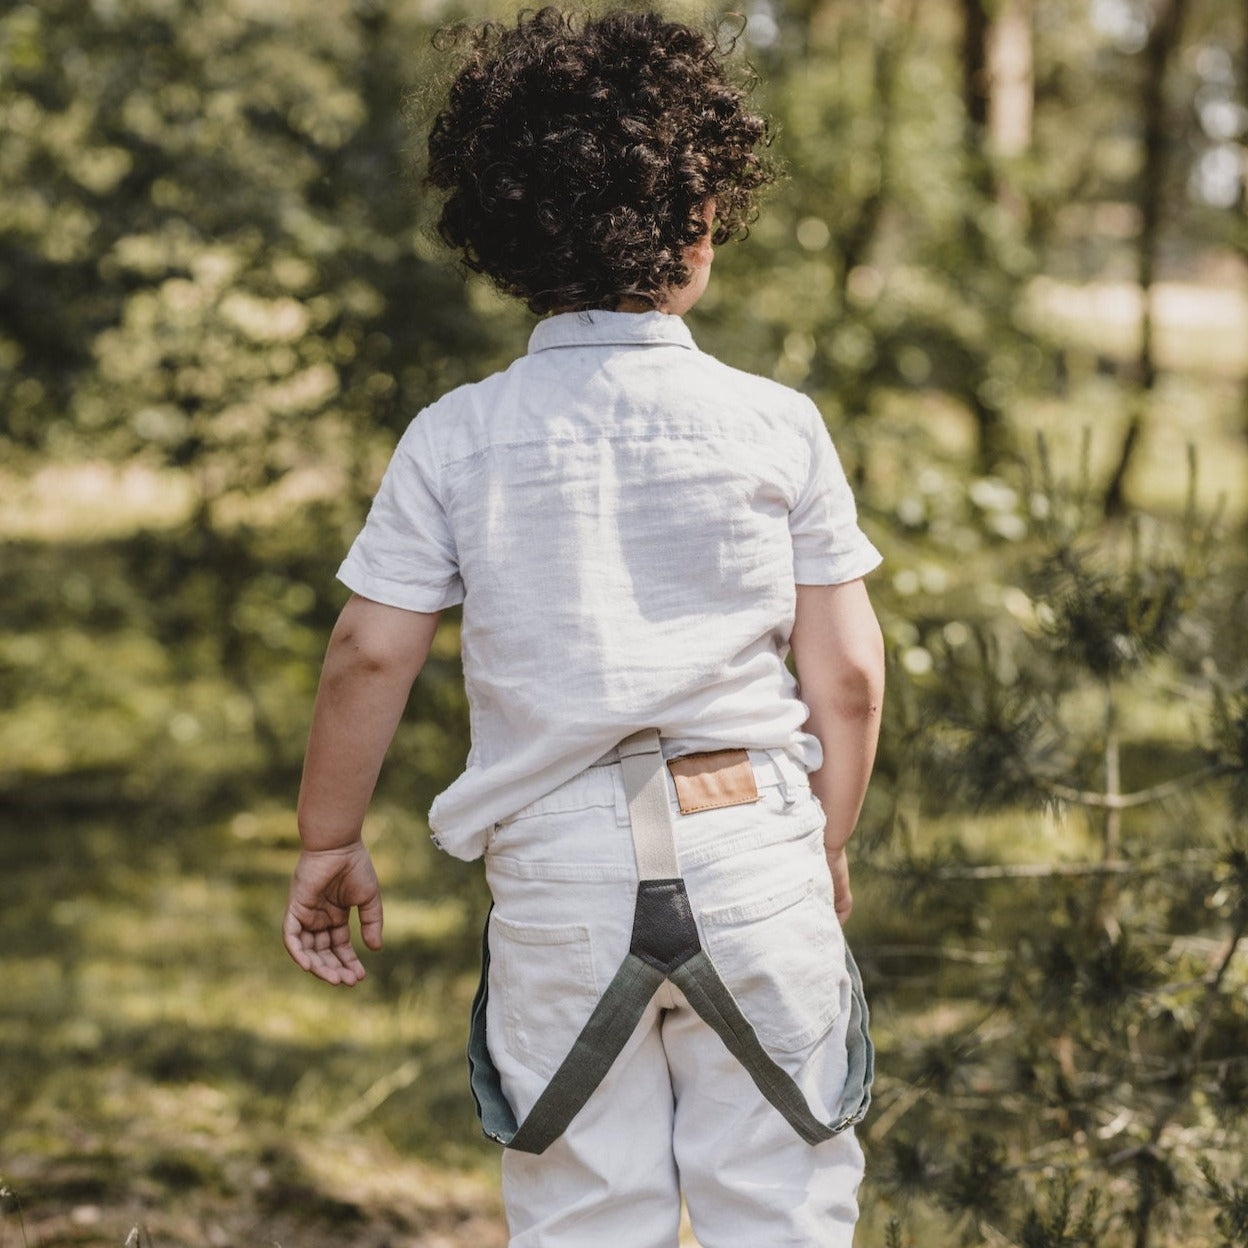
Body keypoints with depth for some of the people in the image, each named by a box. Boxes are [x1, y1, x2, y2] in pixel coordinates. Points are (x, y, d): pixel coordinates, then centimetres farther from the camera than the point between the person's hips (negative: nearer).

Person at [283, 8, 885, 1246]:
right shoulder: (777, 425, -3)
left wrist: (328, 843, 13)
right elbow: (848, 673, 0)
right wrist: (828, 845, 15)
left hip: (559, 871, 1)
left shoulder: (454, 437, -2)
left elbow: (369, 655, -1)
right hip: (752, 849, 0)